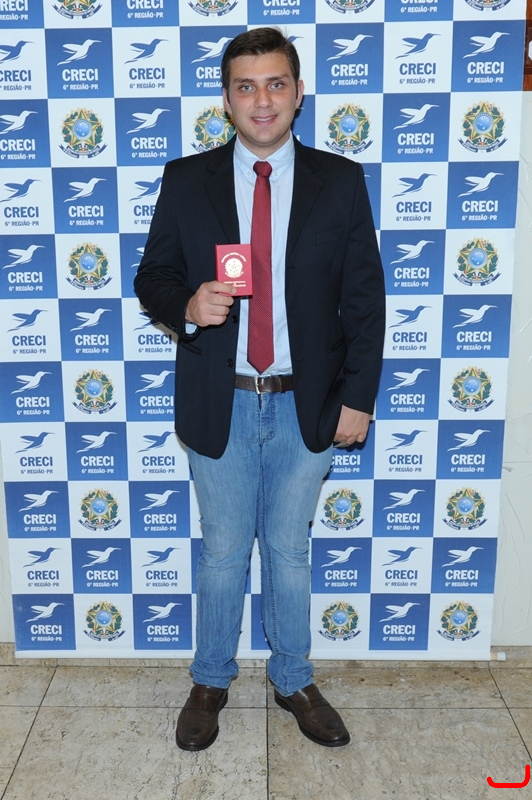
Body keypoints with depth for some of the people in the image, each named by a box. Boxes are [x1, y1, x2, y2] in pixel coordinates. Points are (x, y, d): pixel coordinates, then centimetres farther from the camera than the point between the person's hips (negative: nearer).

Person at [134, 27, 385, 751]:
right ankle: (210, 683, 36)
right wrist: (185, 305, -19)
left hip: (307, 405, 0)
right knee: (222, 554, 14)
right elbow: (153, 278, 4)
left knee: (290, 552, 15)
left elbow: (365, 299, 0)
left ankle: (293, 682, 36)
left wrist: (358, 396, -4)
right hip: (220, 404, 0)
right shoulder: (186, 181, 1)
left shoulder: (341, 182, 0)